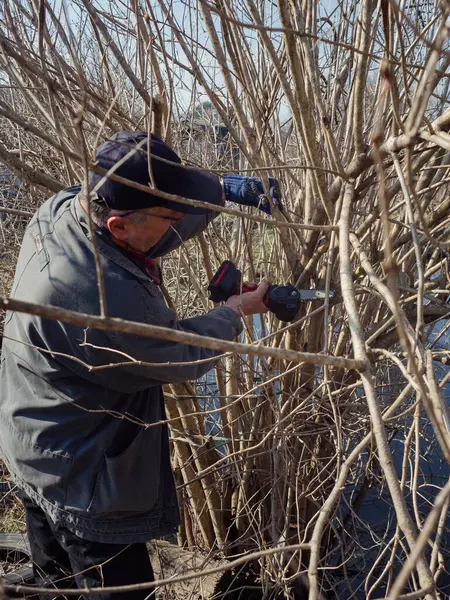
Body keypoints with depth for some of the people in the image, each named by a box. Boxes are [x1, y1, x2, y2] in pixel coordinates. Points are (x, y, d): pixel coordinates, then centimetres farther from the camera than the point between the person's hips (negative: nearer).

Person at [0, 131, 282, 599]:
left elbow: (147, 239, 5)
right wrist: (238, 309, -3)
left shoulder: (60, 207, -13)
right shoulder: (107, 299, -38)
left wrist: (222, 190, -2)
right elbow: (185, 356, -20)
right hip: (77, 476, -9)